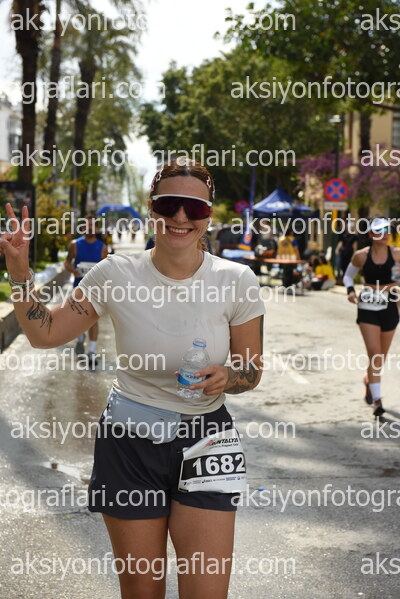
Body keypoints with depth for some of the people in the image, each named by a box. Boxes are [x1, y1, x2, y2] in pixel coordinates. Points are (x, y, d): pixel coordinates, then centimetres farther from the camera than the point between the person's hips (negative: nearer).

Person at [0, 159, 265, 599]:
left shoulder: (235, 281, -6)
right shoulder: (117, 274, -6)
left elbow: (252, 370, 3)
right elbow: (45, 333, 3)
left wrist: (226, 378, -19)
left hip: (202, 440, 0)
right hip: (129, 442, 1)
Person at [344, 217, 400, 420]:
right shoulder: (361, 256, -5)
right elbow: (348, 276, 10)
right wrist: (350, 291, -9)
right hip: (368, 308, -2)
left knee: (382, 356, 15)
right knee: (374, 353, -13)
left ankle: (369, 381, 45)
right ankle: (377, 400, -12)